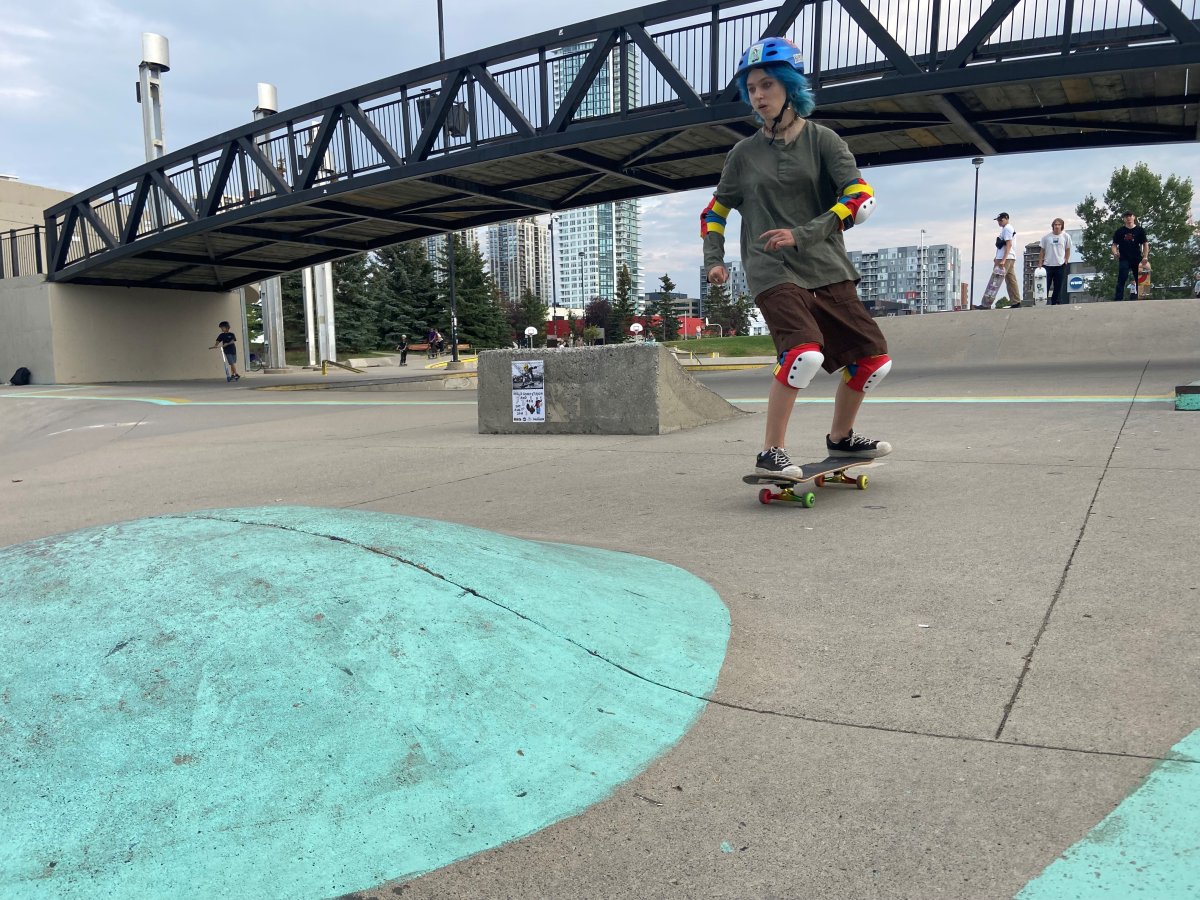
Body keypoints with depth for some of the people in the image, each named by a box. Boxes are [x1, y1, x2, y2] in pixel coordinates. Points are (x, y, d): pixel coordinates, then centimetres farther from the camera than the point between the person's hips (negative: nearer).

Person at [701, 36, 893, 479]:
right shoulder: (744, 153, 8)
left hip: (826, 267, 3)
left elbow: (861, 197, -7)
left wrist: (805, 234, -18)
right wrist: (714, 260, 2)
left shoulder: (821, 140, 5)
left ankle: (841, 438, 25)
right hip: (772, 271, -3)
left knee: (873, 358, 3)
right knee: (804, 353, -27)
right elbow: (715, 212, 18)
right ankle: (770, 454, -17)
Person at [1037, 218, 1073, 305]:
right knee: (1045, 285, -2)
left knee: (1058, 286, 4)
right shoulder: (1046, 237, 2)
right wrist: (1040, 264, 3)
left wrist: (1066, 260, 3)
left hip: (1060, 265, 1)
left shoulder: (1066, 237, 3)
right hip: (1047, 265, -1)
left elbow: (1067, 250, 12)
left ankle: (1055, 303, 12)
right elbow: (1042, 251, 7)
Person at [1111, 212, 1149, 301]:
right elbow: (1114, 245, 6)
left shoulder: (1139, 230, 6)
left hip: (1137, 259, 2)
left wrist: (1145, 257, -7)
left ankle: (1136, 298, 22)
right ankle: (1118, 299, -19)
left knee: (1139, 280, 9)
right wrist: (1115, 253, -16)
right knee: (1121, 279, -16)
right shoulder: (1119, 231, 5)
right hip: (1124, 259, -2)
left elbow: (1145, 244, 6)